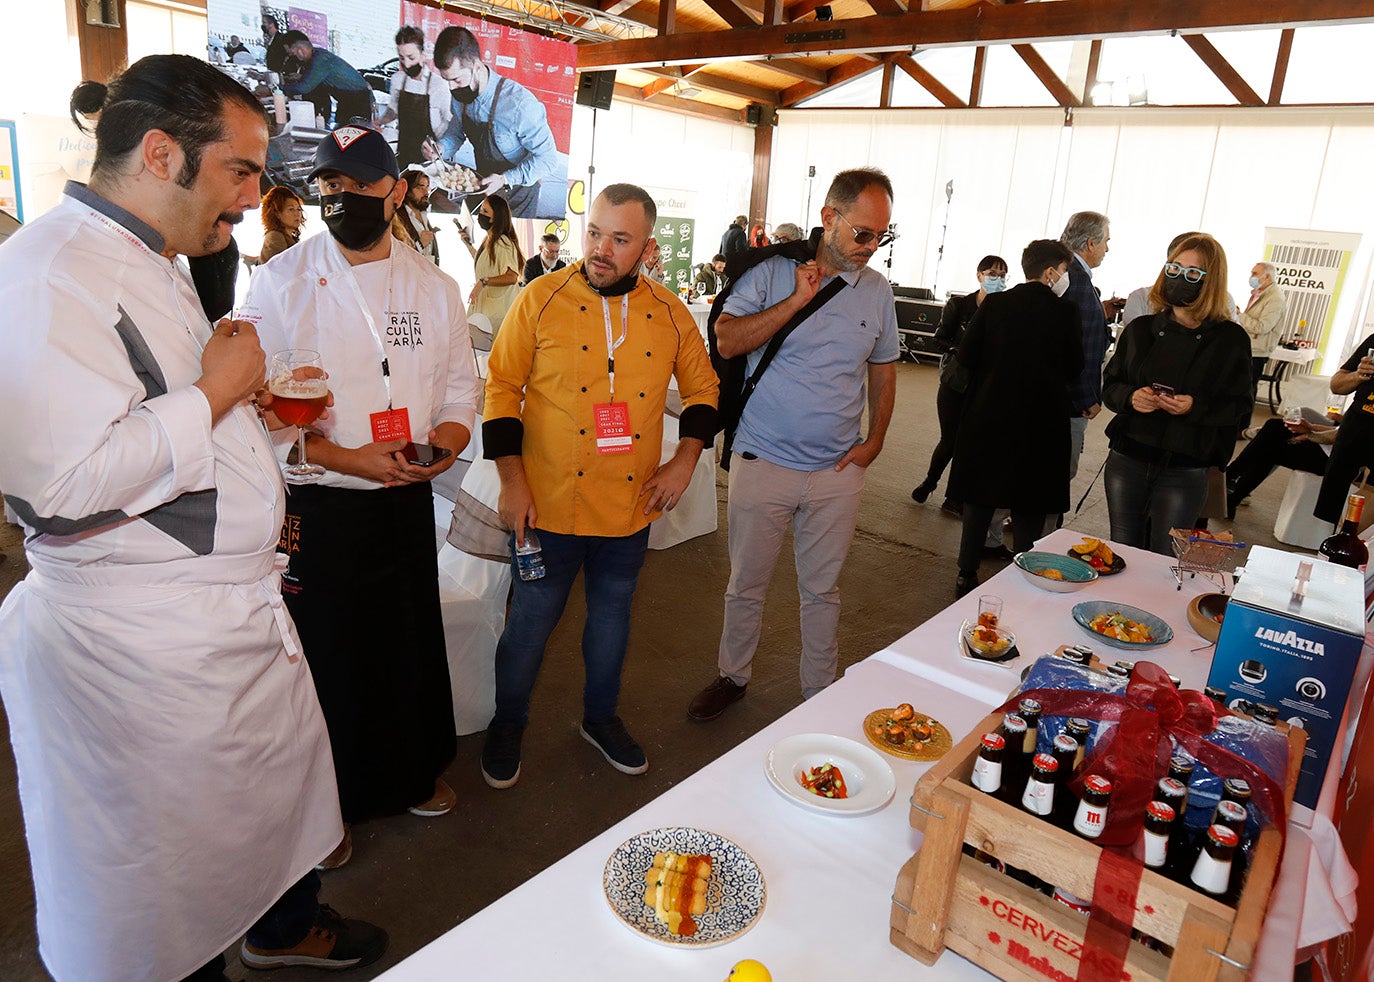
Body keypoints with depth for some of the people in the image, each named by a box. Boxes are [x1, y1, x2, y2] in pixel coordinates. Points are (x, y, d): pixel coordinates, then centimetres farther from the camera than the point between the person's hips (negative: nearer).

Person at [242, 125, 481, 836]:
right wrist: (349, 458, -21)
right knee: (325, 657, 7)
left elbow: (460, 387, 10)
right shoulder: (281, 282, -5)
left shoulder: (435, 288, 6)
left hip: (407, 503, 3)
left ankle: (413, 772, 41)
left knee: (412, 645, 15)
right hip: (315, 509, -3)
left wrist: (446, 439, -12)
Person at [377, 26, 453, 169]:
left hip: (427, 157, -4)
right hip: (403, 153, 4)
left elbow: (449, 121, -8)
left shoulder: (438, 84, -15)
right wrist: (379, 122, -2)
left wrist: (432, 143, -20)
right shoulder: (397, 79, 0)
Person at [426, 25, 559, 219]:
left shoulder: (519, 103, -32)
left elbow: (548, 159, -26)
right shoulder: (460, 94, -10)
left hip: (517, 197, -6)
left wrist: (506, 179, -34)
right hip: (483, 188, 6)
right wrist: (440, 148, -14)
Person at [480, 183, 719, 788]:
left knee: (612, 614, 19)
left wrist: (685, 461, 0)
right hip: (549, 505, -3)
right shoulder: (541, 300, -7)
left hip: (631, 506, 3)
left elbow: (702, 387, 13)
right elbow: (502, 387, -4)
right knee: (531, 620, 9)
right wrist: (512, 481, -10)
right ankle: (507, 725, 34)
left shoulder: (670, 314, 1)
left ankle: (601, 717, 41)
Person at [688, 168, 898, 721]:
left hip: (838, 472, 3)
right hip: (763, 463, -2)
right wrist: (796, 301, -18)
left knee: (822, 591, 14)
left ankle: (819, 694, 32)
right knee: (746, 585, 12)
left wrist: (875, 440, 3)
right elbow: (727, 342, -13)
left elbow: (883, 369, 15)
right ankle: (733, 676, 34)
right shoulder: (772, 272, -5)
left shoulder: (876, 291, 5)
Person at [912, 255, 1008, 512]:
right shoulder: (959, 305, -2)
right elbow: (940, 340, -2)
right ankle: (929, 482, 31)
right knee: (950, 440, 3)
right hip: (955, 382, -1)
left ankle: (955, 496, 19)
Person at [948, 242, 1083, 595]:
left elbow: (965, 357, -4)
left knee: (979, 500, 12)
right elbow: (1074, 368, -1)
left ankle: (967, 574, 18)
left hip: (987, 417, 2)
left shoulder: (993, 304, -5)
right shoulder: (1064, 311, -9)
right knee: (1028, 509, 9)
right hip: (1039, 423, -2)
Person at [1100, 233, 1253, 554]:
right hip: (1126, 460, 3)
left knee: (1165, 561, 3)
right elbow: (1109, 386, 8)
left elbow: (1241, 407, -1)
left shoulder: (1230, 339, -2)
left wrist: (1196, 407, -20)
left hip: (1184, 471, -2)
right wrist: (1130, 397, -14)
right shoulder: (1141, 329, 6)